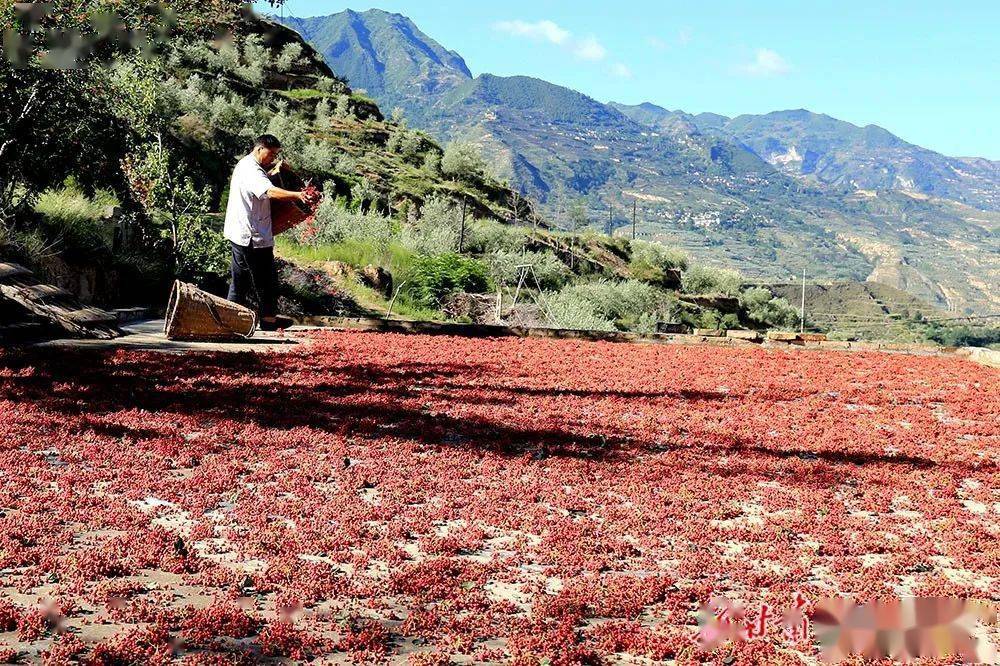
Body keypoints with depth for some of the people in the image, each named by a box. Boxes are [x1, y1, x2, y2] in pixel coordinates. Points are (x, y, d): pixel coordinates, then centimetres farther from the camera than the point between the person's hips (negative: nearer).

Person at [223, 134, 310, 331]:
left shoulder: (245, 165, 14)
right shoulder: (251, 171, -20)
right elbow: (271, 191, -38)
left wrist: (274, 166, 15)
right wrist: (298, 195, -50)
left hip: (240, 234, 11)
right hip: (253, 235, -11)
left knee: (241, 277, 17)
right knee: (264, 278, 0)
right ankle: (269, 318, 8)